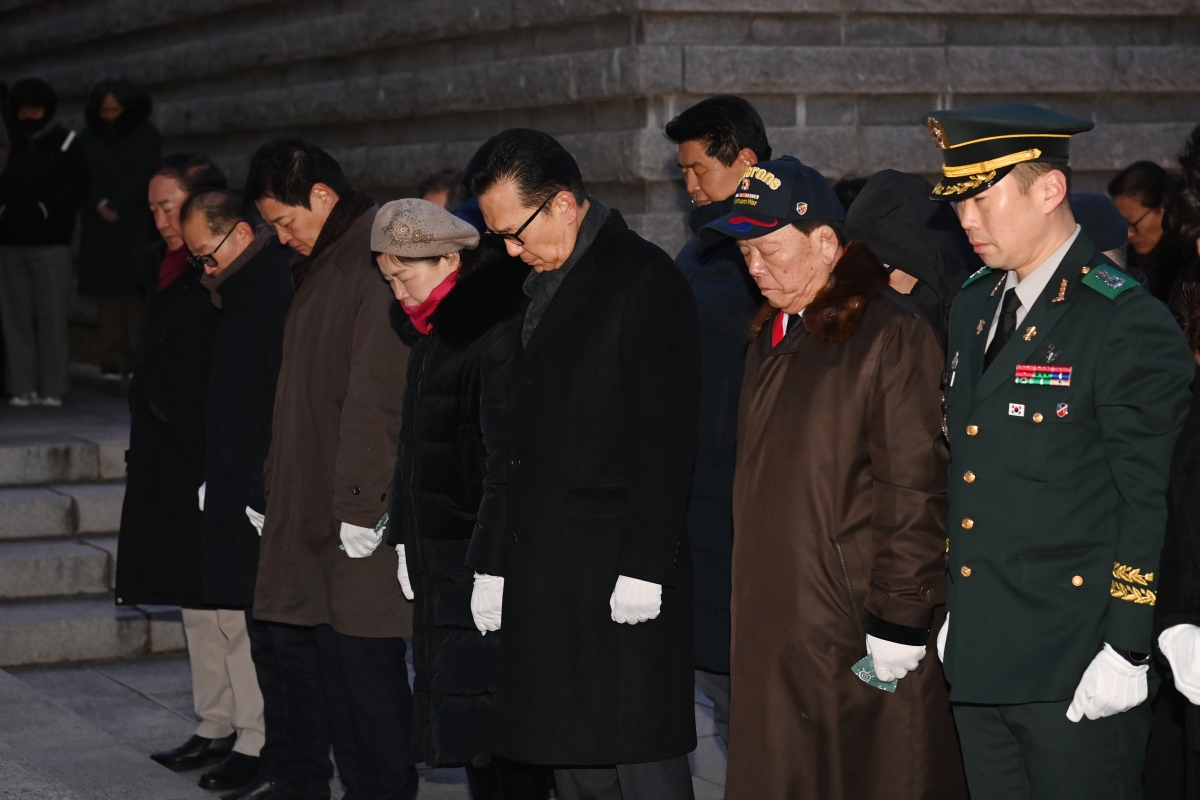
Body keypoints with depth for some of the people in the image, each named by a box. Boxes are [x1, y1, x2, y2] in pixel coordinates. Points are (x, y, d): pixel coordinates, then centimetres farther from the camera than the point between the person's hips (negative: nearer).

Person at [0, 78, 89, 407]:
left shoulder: (66, 143, 4)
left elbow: (77, 188, -2)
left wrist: (44, 208, -13)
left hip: (52, 241, -2)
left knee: (52, 315, -4)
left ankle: (52, 387, 0)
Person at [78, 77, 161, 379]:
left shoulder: (145, 135, 3)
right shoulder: (89, 137, 11)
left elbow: (142, 177, -6)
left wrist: (116, 207, -14)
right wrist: (99, 204, -13)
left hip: (136, 227, -3)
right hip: (99, 228, 3)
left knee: (135, 294, -10)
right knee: (107, 295, -2)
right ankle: (113, 362, -3)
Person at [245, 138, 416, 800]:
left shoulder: (377, 265, -15)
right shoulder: (319, 264, 16)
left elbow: (377, 394, -20)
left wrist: (359, 503, -21)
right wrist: (277, 491, 18)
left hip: (358, 519, -10)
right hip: (313, 511, 10)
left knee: (365, 665, -5)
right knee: (331, 666, 11)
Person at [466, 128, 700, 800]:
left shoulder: (645, 280, -10)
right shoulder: (545, 286, 16)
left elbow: (664, 442, -15)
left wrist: (643, 568, -18)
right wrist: (500, 564, 16)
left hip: (623, 575, -9)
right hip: (550, 574, 9)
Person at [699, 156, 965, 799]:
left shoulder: (890, 333, -11)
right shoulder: (771, 337, 16)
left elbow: (915, 487, -15)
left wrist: (900, 618, -17)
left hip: (857, 630, -8)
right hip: (772, 633, 8)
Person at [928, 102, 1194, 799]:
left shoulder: (1129, 323, -12)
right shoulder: (974, 305, 12)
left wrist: (1128, 653, -17)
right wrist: (952, 610, 15)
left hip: (1076, 667, -7)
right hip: (979, 660, 8)